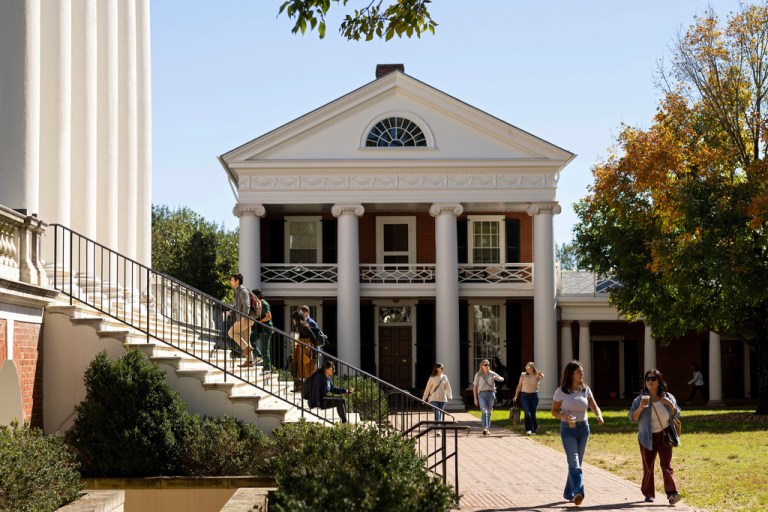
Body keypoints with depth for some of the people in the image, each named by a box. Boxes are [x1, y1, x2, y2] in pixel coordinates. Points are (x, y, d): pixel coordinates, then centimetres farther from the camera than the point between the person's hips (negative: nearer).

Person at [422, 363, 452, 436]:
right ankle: (437, 430, -20)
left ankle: (437, 429, 17)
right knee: (437, 414, -14)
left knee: (440, 414, 7)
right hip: (434, 399, -3)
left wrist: (449, 396, -12)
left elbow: (448, 387, 3)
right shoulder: (432, 378, -1)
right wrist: (424, 398, 6)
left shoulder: (444, 377, 7)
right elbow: (427, 388, 3)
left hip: (442, 399, 3)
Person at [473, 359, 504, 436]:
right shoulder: (478, 375, 2)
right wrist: (475, 398, -1)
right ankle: (485, 428, -28)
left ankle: (487, 429, 20)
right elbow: (474, 387, 4)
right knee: (484, 411, -17)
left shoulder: (492, 374, 7)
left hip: (491, 394, 3)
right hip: (482, 394, -3)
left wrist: (498, 378, -21)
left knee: (489, 412, 8)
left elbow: (502, 379, 4)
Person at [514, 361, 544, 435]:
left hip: (534, 396, 0)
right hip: (524, 396, 0)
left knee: (533, 414, 4)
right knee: (527, 413, -13)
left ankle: (533, 430, 14)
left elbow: (542, 376, -22)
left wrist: (535, 371, -20)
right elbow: (519, 386, 8)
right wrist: (516, 395, 2)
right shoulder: (523, 375, 5)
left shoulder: (536, 376, 2)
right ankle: (528, 429, -13)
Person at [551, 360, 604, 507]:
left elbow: (594, 406, 4)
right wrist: (565, 416, -23)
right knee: (574, 462, -17)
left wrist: (599, 416, -18)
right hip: (568, 429, -4)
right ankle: (579, 492, -28)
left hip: (583, 428, 4)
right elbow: (554, 411, -3)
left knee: (577, 462, 10)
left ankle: (569, 493, 22)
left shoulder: (585, 390, 3)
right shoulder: (561, 391, -7)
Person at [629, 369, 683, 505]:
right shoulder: (640, 399, -2)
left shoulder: (668, 397, 3)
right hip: (648, 438, 0)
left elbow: (676, 415, 8)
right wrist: (640, 408, -23)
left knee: (666, 464, -11)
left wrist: (670, 405, -12)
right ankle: (648, 494, 21)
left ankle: (671, 494, -20)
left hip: (664, 436, 0)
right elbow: (632, 418, -5)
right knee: (648, 466, 6)